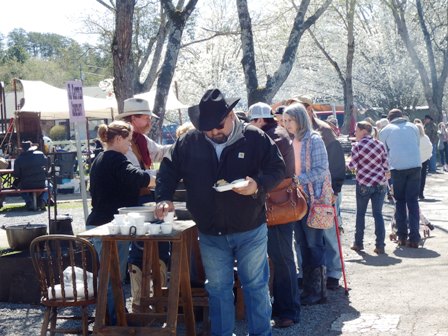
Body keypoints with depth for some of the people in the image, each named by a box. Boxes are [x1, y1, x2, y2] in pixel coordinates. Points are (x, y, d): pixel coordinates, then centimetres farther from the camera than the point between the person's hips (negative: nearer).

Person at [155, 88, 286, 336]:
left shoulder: (255, 138, -9)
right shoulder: (189, 143, -3)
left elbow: (278, 169, -6)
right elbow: (168, 170, 6)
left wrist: (258, 185, -24)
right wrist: (164, 198, -9)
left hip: (250, 231, -2)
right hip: (210, 234, 2)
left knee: (255, 286, 10)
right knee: (218, 289, 13)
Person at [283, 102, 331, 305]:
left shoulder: (314, 140, -9)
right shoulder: (291, 142, 11)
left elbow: (321, 170, -15)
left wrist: (298, 179, -22)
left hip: (312, 199, -7)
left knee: (314, 244, -2)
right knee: (302, 243, 11)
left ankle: (317, 291, 6)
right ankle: (308, 288, 19)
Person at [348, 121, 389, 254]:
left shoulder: (357, 146, -7)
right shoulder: (380, 145, 4)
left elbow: (351, 165, -5)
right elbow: (386, 166, 4)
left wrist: (349, 164, 17)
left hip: (363, 183, -3)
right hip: (380, 184, 3)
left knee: (360, 213, 12)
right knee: (378, 214, 6)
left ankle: (358, 243, 16)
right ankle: (380, 245, 0)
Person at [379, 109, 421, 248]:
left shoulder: (385, 130, 11)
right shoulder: (413, 127, 16)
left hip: (397, 167, -1)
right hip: (415, 166, 1)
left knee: (400, 201, 12)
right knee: (413, 201, 4)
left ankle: (402, 237, 10)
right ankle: (414, 238, -2)